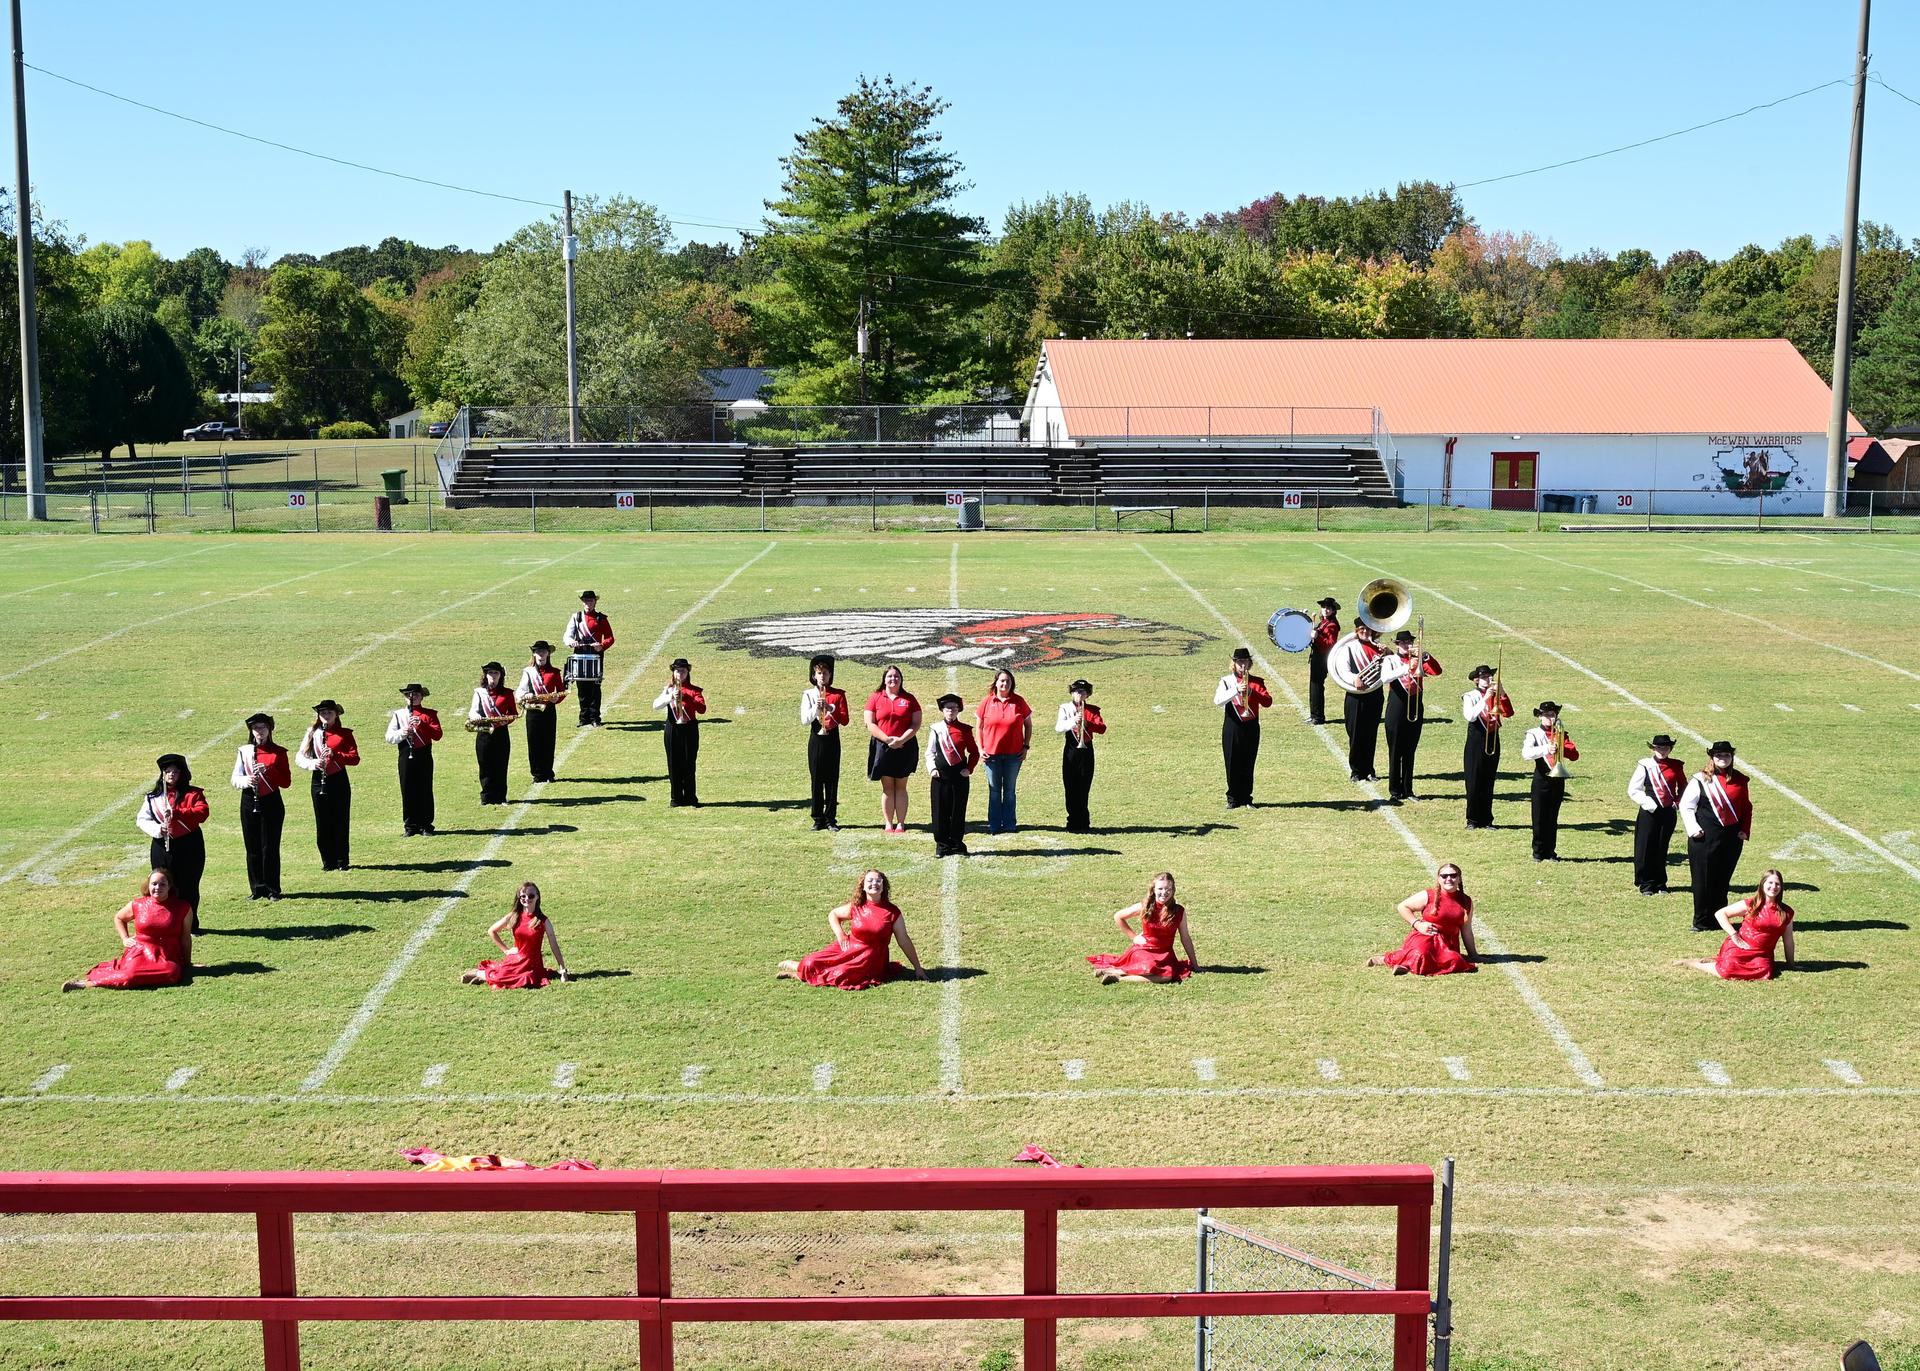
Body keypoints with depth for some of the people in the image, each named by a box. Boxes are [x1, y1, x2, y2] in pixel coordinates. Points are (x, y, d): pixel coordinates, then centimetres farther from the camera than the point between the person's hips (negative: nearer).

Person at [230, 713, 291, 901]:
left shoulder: (278, 752, 1)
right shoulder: (244, 751, 7)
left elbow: (286, 782, -4)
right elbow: (235, 778, 6)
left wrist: (268, 770, -18)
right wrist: (246, 780, -16)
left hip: (272, 803, -2)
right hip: (249, 803, 2)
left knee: (270, 848, -2)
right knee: (253, 848, 5)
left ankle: (272, 890, 5)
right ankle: (257, 888, 14)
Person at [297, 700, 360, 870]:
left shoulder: (345, 733, 1)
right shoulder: (313, 733, 6)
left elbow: (355, 758, -7)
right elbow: (299, 757, 3)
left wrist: (334, 755, -20)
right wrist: (312, 763, -17)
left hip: (339, 781, -2)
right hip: (319, 782, 2)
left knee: (341, 822, 2)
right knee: (323, 824, 4)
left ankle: (342, 861, 10)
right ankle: (328, 861, 12)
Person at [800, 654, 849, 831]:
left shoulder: (838, 695, 3)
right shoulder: (808, 694, 4)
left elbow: (845, 720, -4)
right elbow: (805, 720, -4)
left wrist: (830, 708, -17)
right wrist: (816, 707, -19)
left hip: (832, 739, 0)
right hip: (816, 739, 0)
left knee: (832, 779, 0)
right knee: (816, 780, 1)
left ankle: (831, 819, 6)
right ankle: (818, 819, 8)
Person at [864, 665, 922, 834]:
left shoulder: (909, 699, 6)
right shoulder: (875, 698, 4)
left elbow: (916, 724, 1)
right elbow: (870, 724, -2)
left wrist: (901, 739, -13)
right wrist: (887, 739, -13)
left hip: (905, 748, 0)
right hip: (882, 748, 0)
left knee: (900, 786, 3)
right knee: (887, 787, 2)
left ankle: (901, 823, 6)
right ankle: (888, 824, 5)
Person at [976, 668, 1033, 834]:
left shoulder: (1018, 702, -1)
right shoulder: (987, 702, -1)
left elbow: (1028, 725, 7)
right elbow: (979, 727, 6)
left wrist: (1026, 746, 1)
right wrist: (980, 748, -2)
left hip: (1013, 754, 0)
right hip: (991, 753, 0)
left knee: (1009, 790, 8)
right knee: (994, 790, 7)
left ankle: (1009, 824, 16)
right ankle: (994, 825, 14)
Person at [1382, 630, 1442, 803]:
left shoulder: (1419, 660, 10)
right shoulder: (1391, 660, 0)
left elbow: (1437, 671, -6)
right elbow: (1386, 677, -20)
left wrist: (1426, 656, -20)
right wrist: (1407, 668, -32)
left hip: (1415, 710, 3)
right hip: (1397, 710, -3)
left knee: (1410, 752, 9)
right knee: (1395, 751, 0)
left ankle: (1408, 790, 15)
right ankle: (1395, 791, 5)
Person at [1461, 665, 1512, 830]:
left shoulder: (1496, 696, 6)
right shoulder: (1470, 697, -4)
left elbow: (1508, 713, -9)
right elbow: (1470, 716, -21)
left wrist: (1501, 693, -18)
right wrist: (1485, 699, -24)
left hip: (1493, 743, 4)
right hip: (1476, 743, -4)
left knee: (1488, 783, 8)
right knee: (1474, 783, -1)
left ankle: (1486, 820, 14)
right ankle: (1472, 820, 6)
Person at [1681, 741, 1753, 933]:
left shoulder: (1740, 780, 8)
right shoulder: (1701, 779, -3)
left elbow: (1747, 807, 16)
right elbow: (1685, 805, -3)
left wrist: (1745, 830, 6)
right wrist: (1693, 829, -11)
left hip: (1732, 838, 3)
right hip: (1705, 838, -3)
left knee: (1723, 880, 10)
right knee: (1703, 880, 0)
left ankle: (1719, 920, 20)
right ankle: (1702, 922, 9)